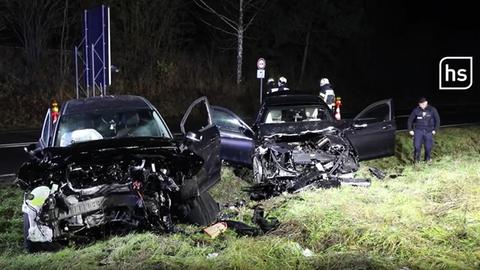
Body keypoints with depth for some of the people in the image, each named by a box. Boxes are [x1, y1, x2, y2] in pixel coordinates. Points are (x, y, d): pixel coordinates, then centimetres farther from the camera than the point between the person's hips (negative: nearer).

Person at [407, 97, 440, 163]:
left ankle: (428, 159, 24)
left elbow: (437, 120, 5)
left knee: (428, 146, 2)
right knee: (417, 146, -10)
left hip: (429, 131, 1)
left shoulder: (432, 110, -3)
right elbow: (410, 120, 7)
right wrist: (410, 130, 3)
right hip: (418, 130, -1)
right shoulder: (416, 110, -3)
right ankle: (416, 160, 3)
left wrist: (435, 130, 1)